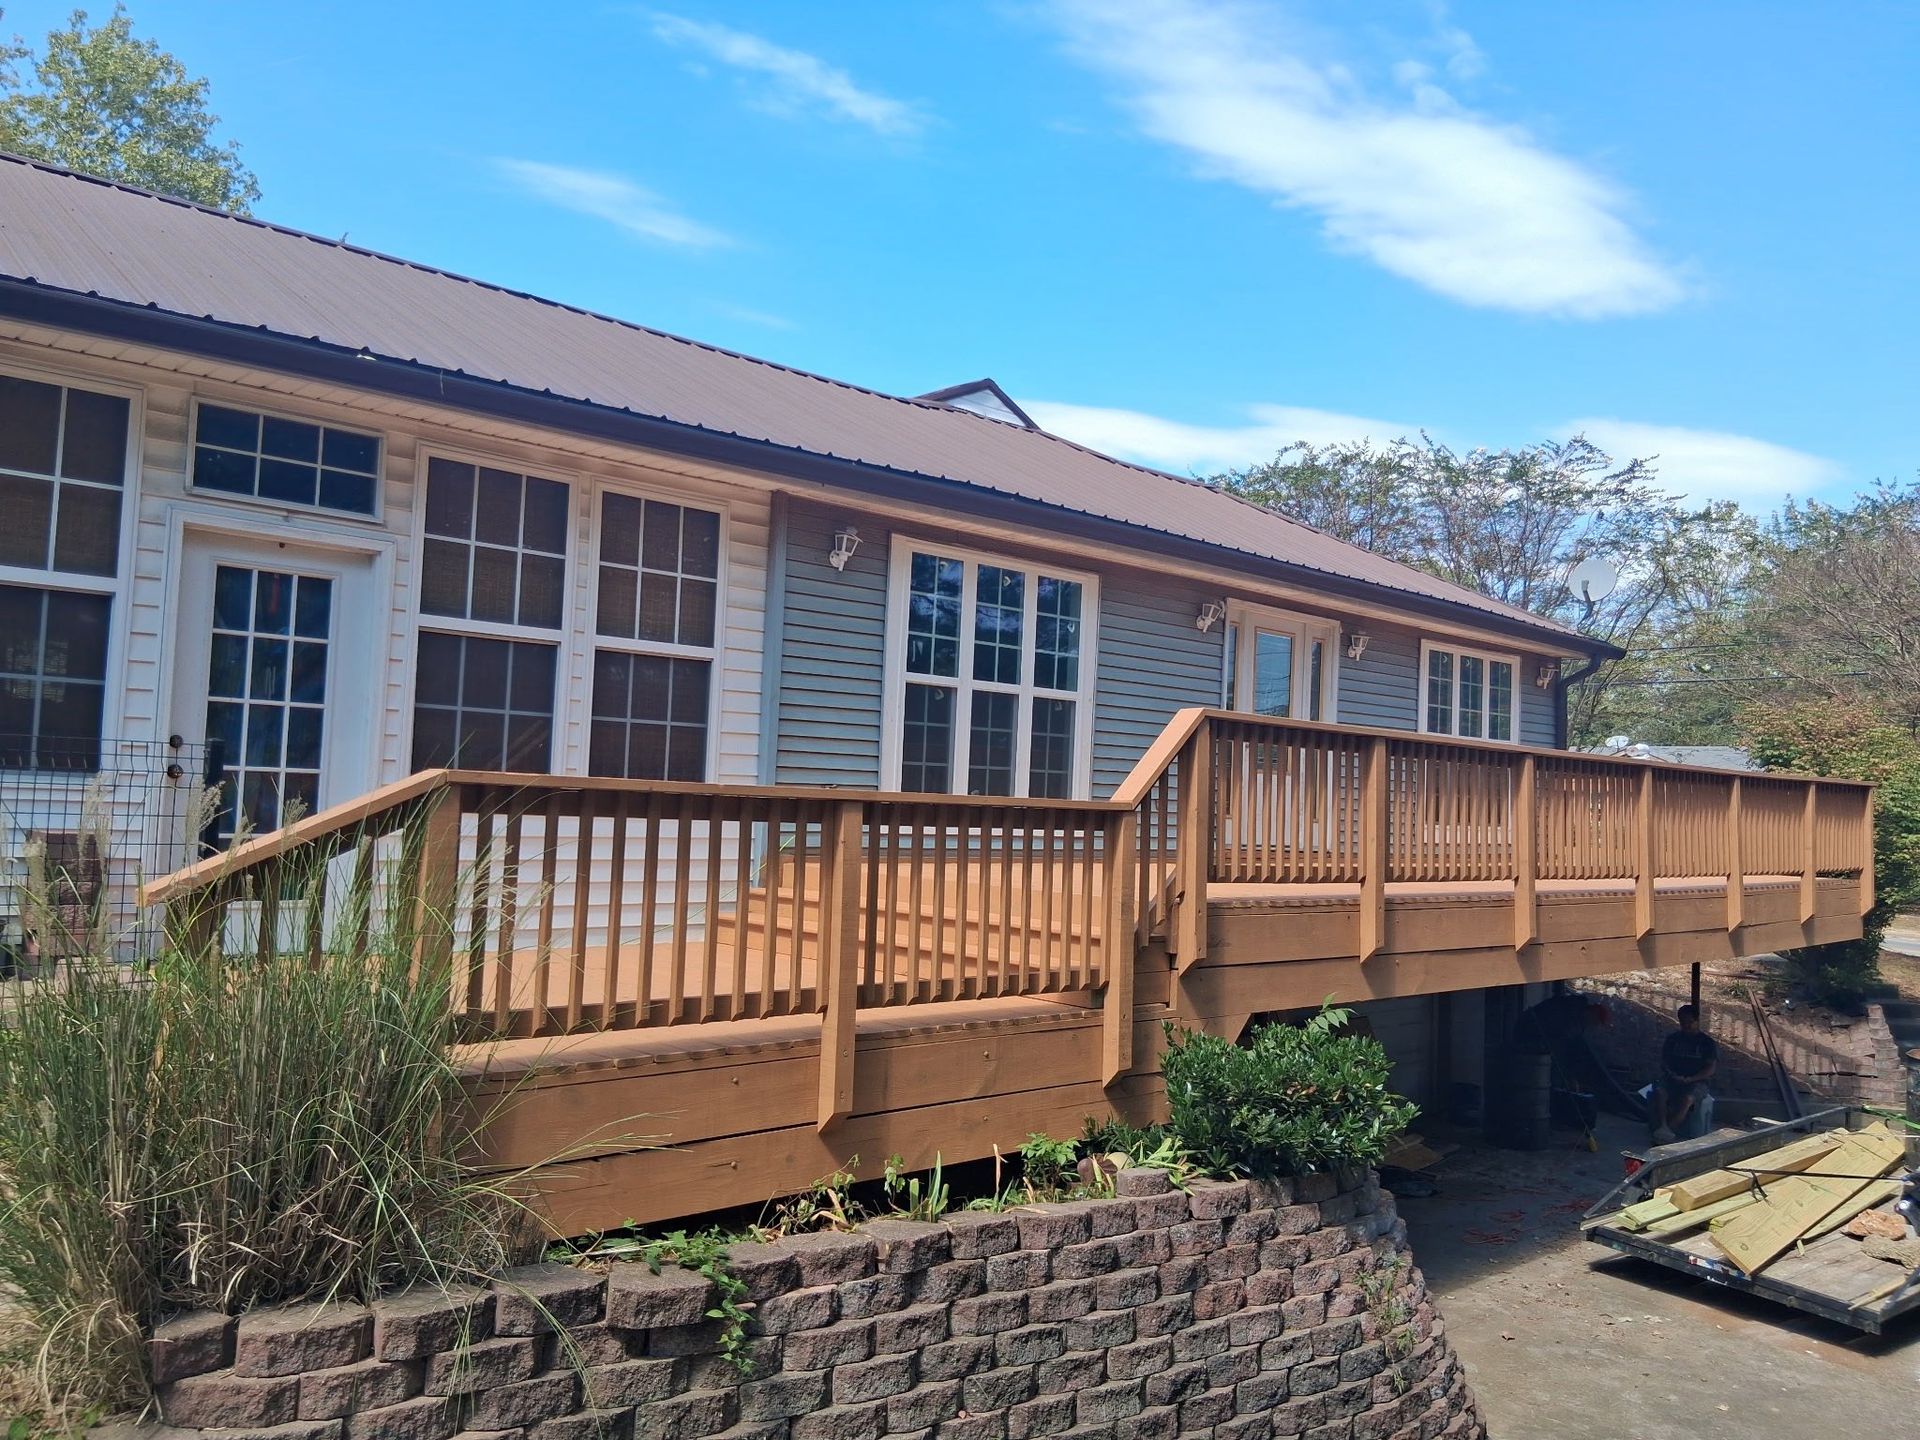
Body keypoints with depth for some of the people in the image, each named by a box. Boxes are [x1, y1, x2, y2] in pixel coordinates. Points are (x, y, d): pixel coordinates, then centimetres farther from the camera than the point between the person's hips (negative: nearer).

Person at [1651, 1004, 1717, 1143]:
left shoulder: (1707, 1042, 4)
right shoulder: (1673, 1038, 14)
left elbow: (1710, 1069, -2)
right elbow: (1664, 1060, 13)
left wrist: (1689, 1079, -16)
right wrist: (1672, 1075, -9)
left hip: (1697, 1081, -3)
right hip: (1672, 1079, 3)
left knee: (1686, 1098, -36)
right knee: (1659, 1092, -31)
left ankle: (1669, 1131, -44)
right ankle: (1662, 1128, -45)